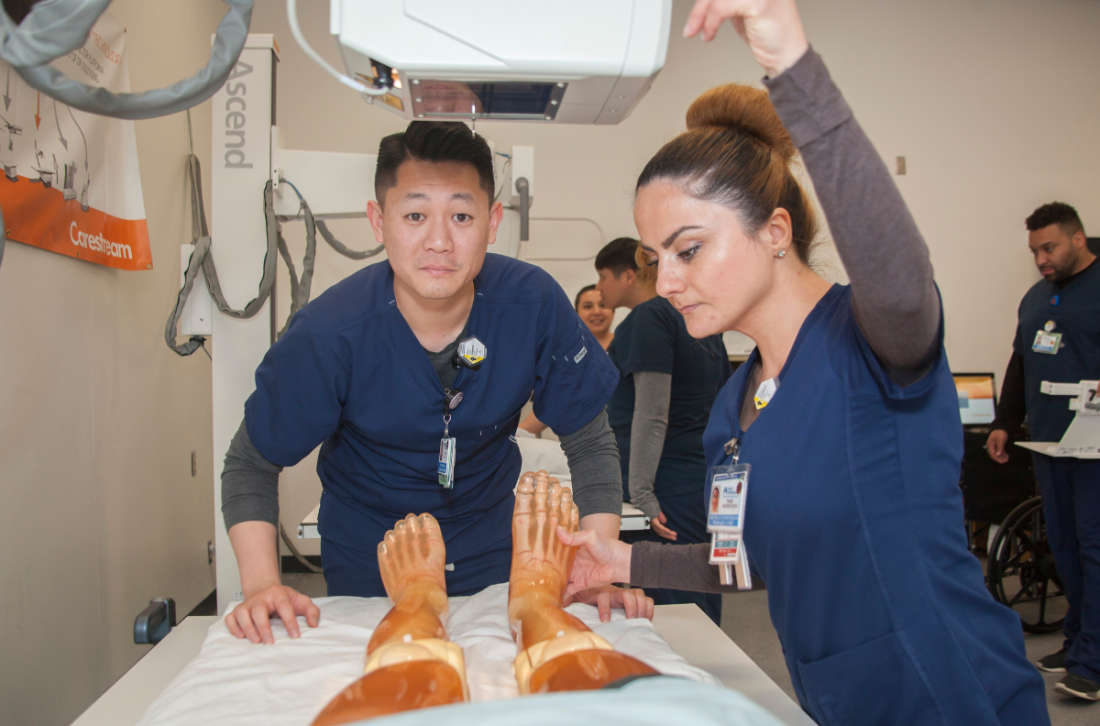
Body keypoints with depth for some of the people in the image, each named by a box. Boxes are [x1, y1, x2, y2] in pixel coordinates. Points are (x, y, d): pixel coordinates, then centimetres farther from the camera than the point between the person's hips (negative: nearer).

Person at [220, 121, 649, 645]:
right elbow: (250, 464, -13)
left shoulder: (533, 304, -22)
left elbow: (590, 442, -12)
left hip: (489, 551, 1)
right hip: (366, 563, -1)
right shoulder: (327, 334, -25)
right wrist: (261, 585, -27)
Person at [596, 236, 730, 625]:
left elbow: (652, 414, -17)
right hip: (708, 487, 10)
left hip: (669, 494, -10)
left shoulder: (648, 317, -10)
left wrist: (641, 492, -17)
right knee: (702, 622, 14)